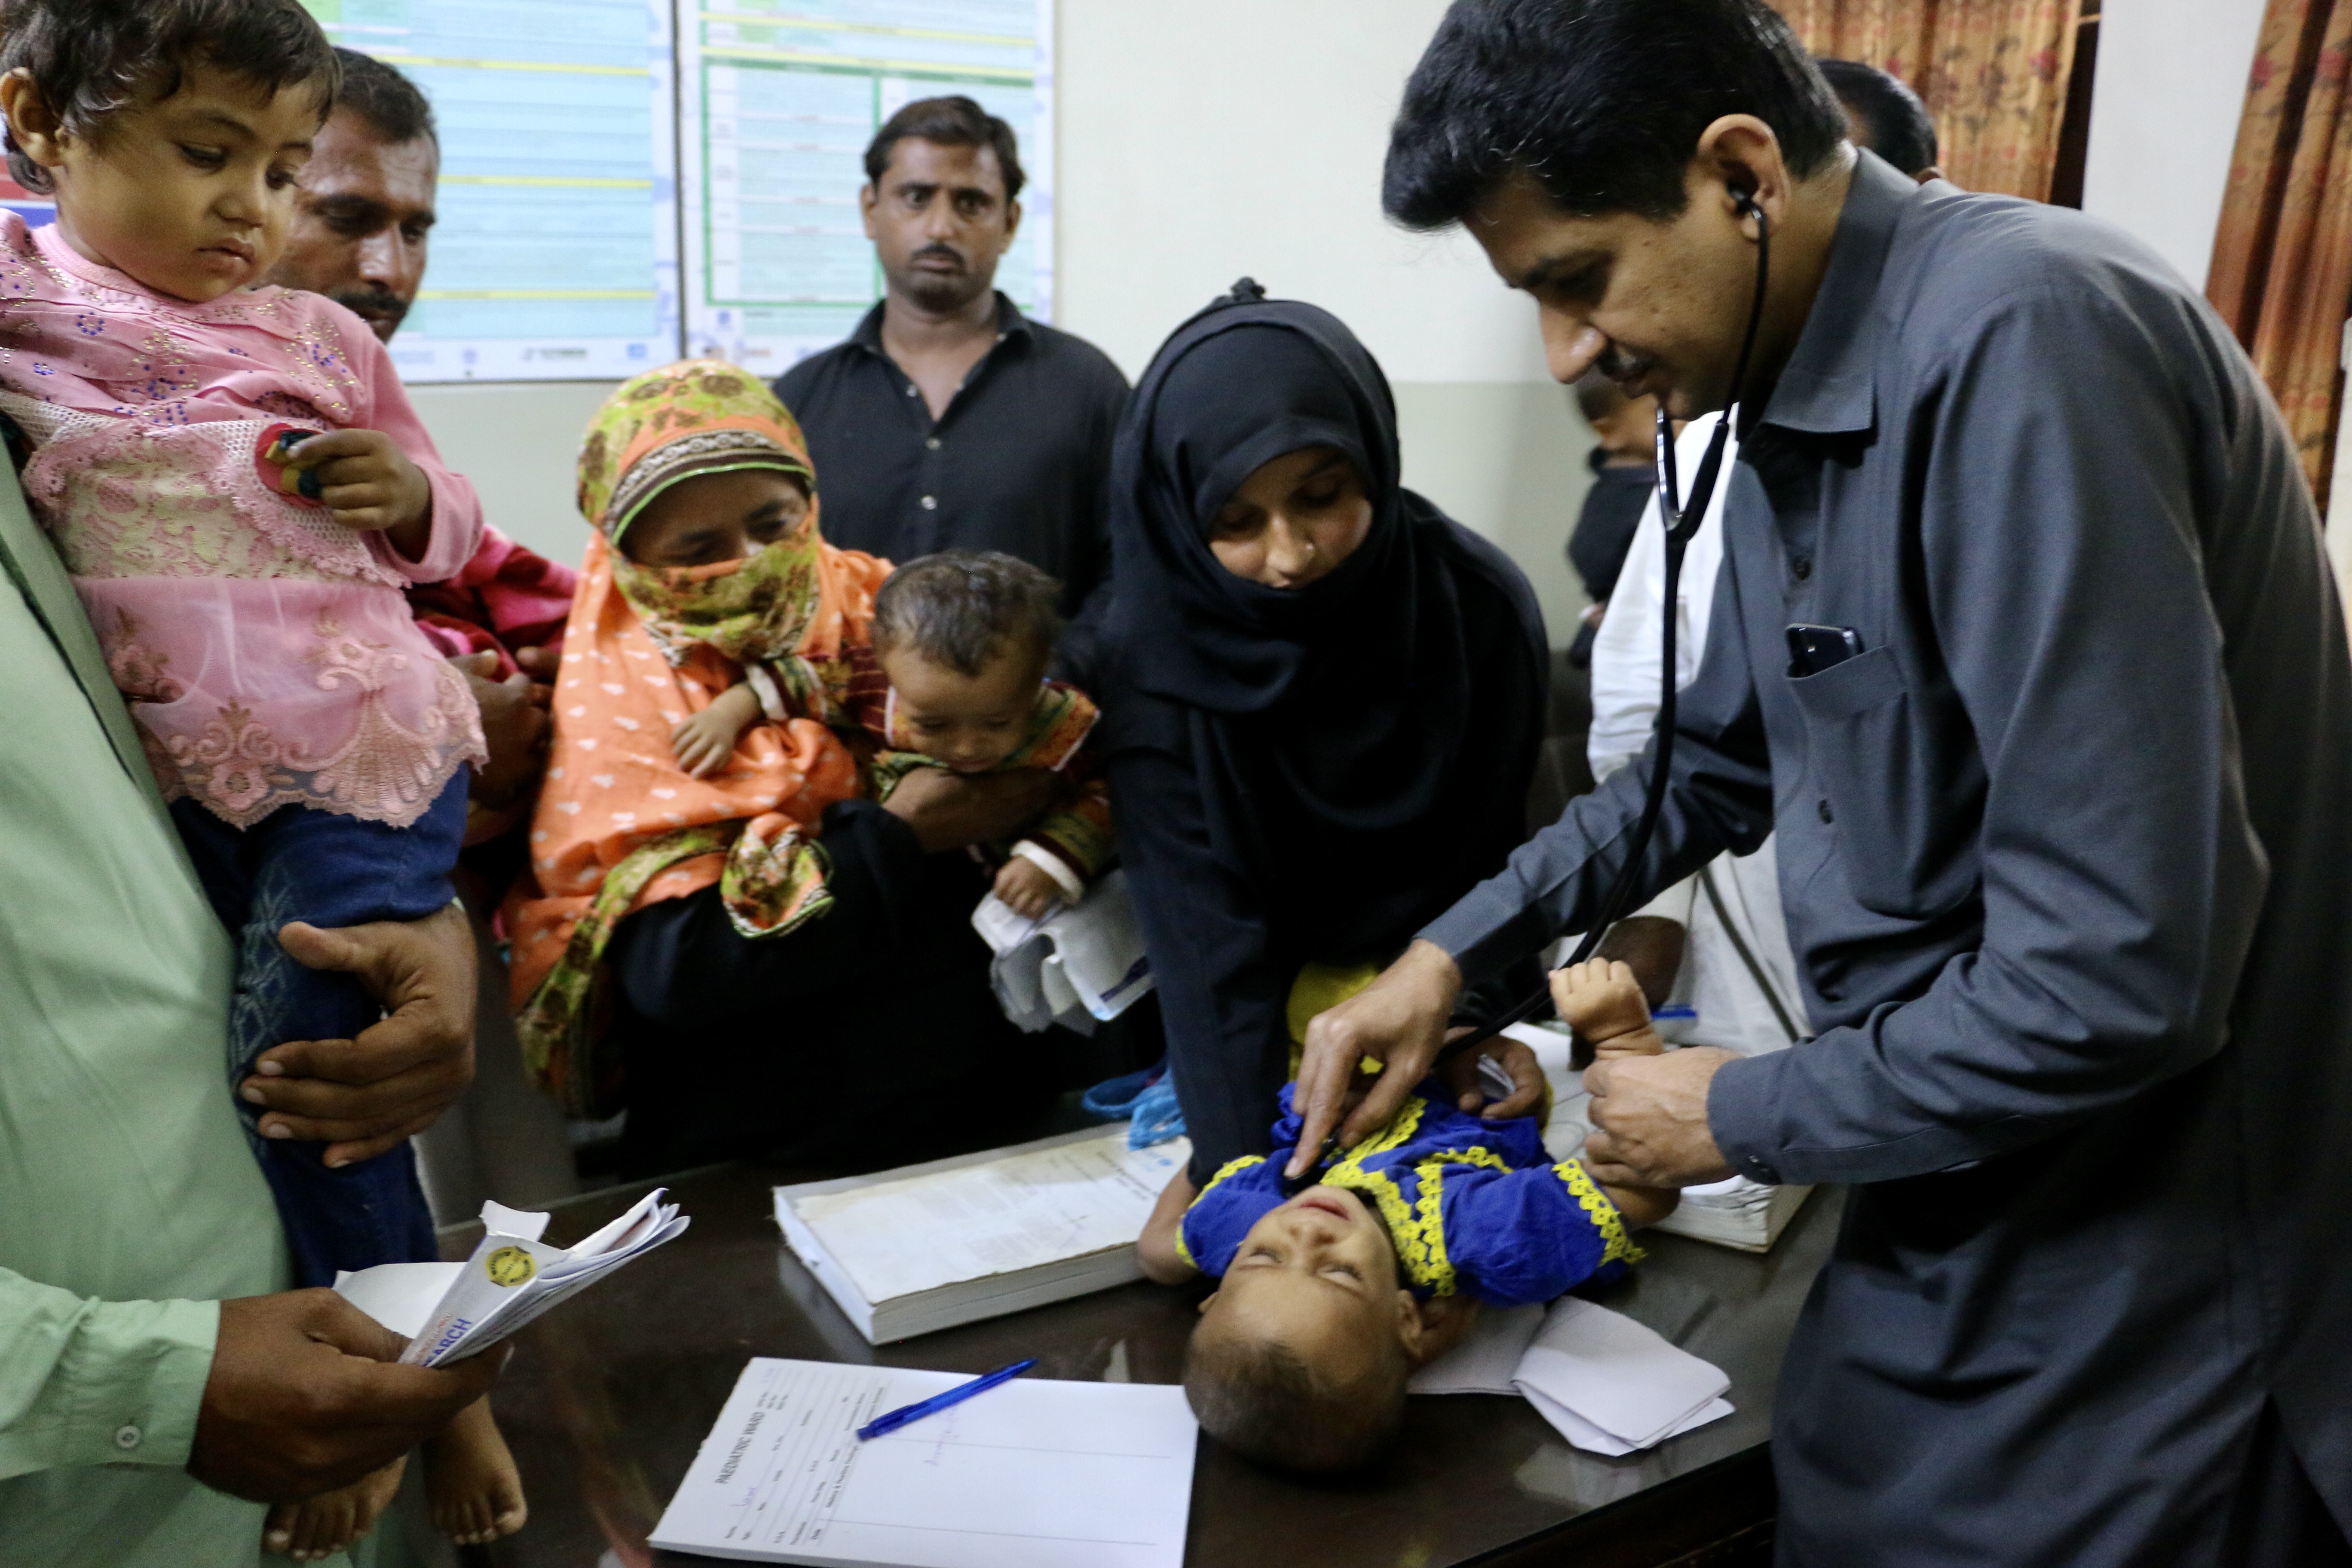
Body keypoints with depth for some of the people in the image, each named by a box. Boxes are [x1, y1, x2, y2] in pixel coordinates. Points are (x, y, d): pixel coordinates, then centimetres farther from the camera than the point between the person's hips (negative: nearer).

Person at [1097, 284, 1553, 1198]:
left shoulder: (1481, 602, -20)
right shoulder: (1156, 662, -24)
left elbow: (1496, 857, -12)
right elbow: (1204, 941, -28)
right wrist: (1247, 1167, -37)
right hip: (1265, 1027, -1)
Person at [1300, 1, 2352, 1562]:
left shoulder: (2018, 343, -25)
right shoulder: (1807, 392, 4)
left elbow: (2117, 974, -29)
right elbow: (1723, 759, 17)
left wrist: (1744, 1116, -13)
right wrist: (1452, 954, 12)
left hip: (2131, 1316, -8)